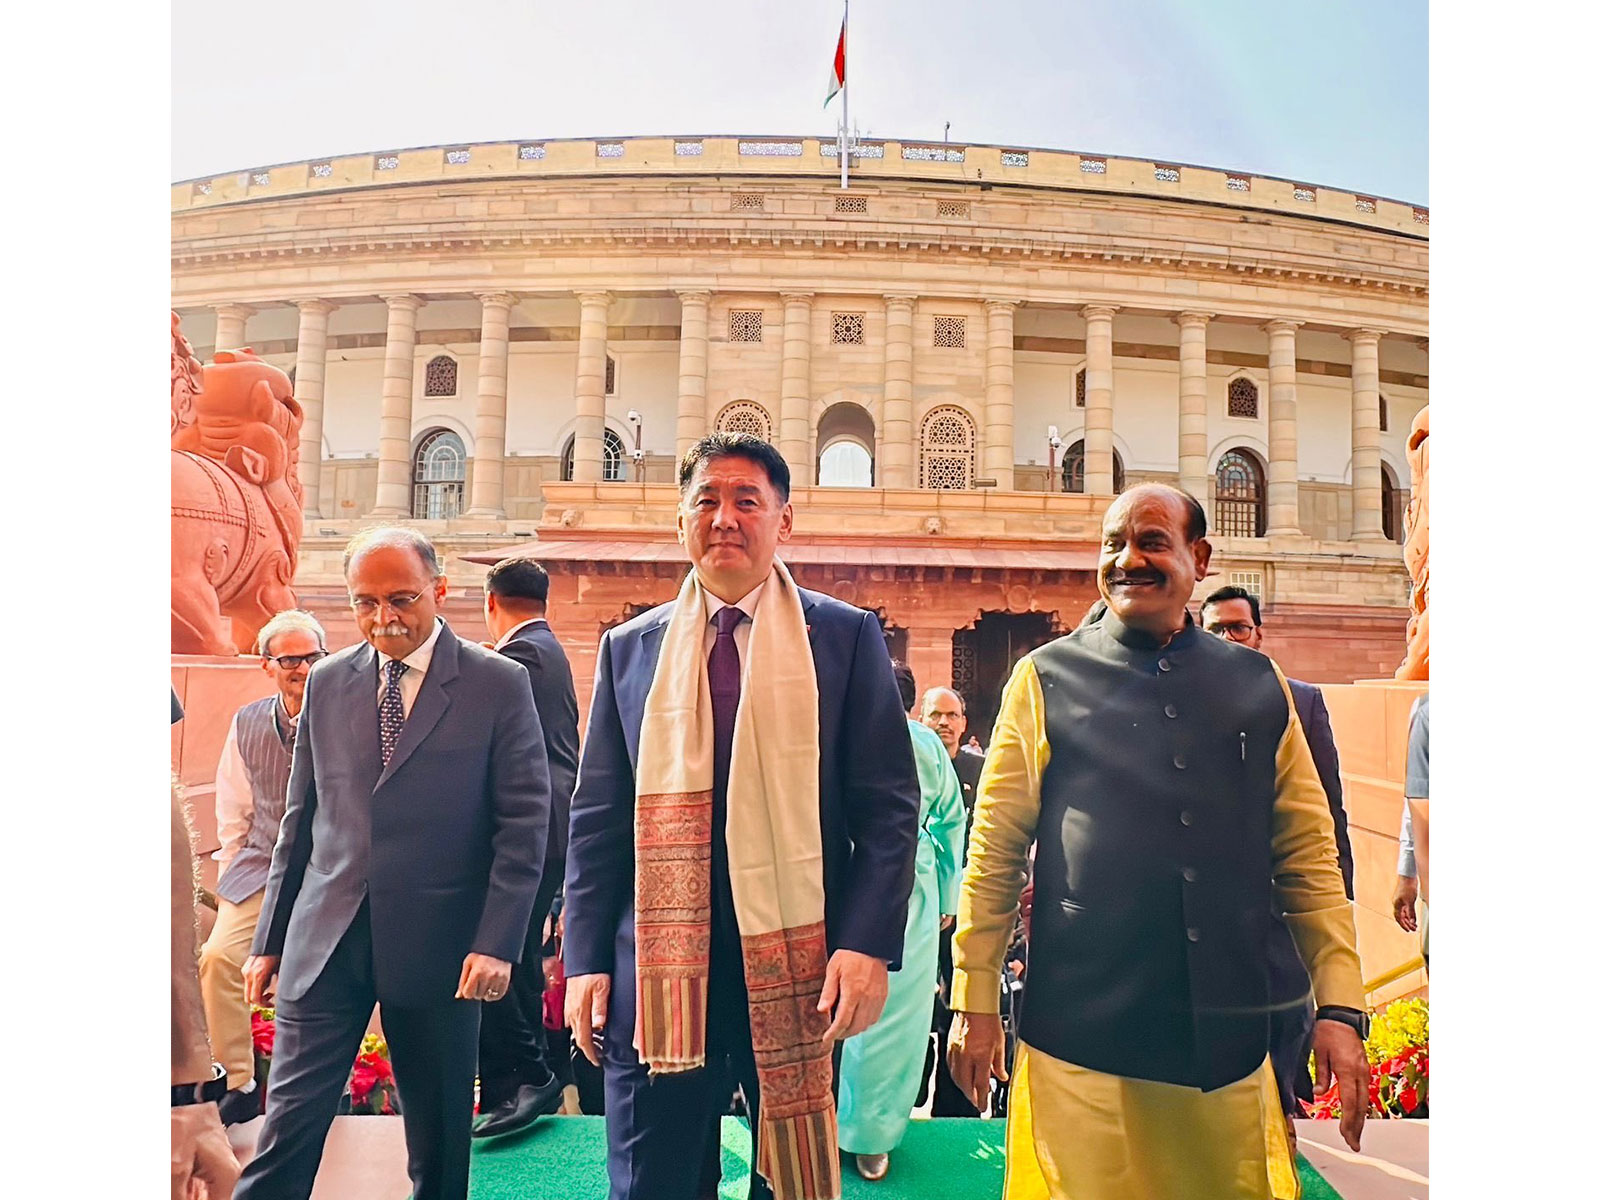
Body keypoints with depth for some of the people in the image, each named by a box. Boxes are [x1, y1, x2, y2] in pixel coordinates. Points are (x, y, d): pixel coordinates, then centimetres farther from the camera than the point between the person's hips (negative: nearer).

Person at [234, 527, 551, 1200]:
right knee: (289, 1123, 4)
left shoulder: (499, 684, -6)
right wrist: (269, 940, 11)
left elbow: (524, 823, -7)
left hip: (439, 946, -2)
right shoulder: (327, 681, 7)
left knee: (439, 1135, 13)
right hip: (324, 942, 3)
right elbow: (301, 819, 11)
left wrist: (497, 943, -14)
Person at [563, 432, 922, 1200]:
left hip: (799, 969, -1)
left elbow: (889, 806, -2)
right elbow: (596, 818, 8)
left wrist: (869, 944, -11)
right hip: (658, 970, 2)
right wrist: (586, 959, 2)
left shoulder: (845, 637, 0)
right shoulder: (630, 647, 7)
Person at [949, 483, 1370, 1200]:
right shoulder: (1046, 679, -2)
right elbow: (994, 852, -2)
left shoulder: (1258, 686, 6)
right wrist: (976, 1004, -2)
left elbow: (1309, 853, 9)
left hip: (1230, 1039, 3)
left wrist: (1340, 1008, 3)